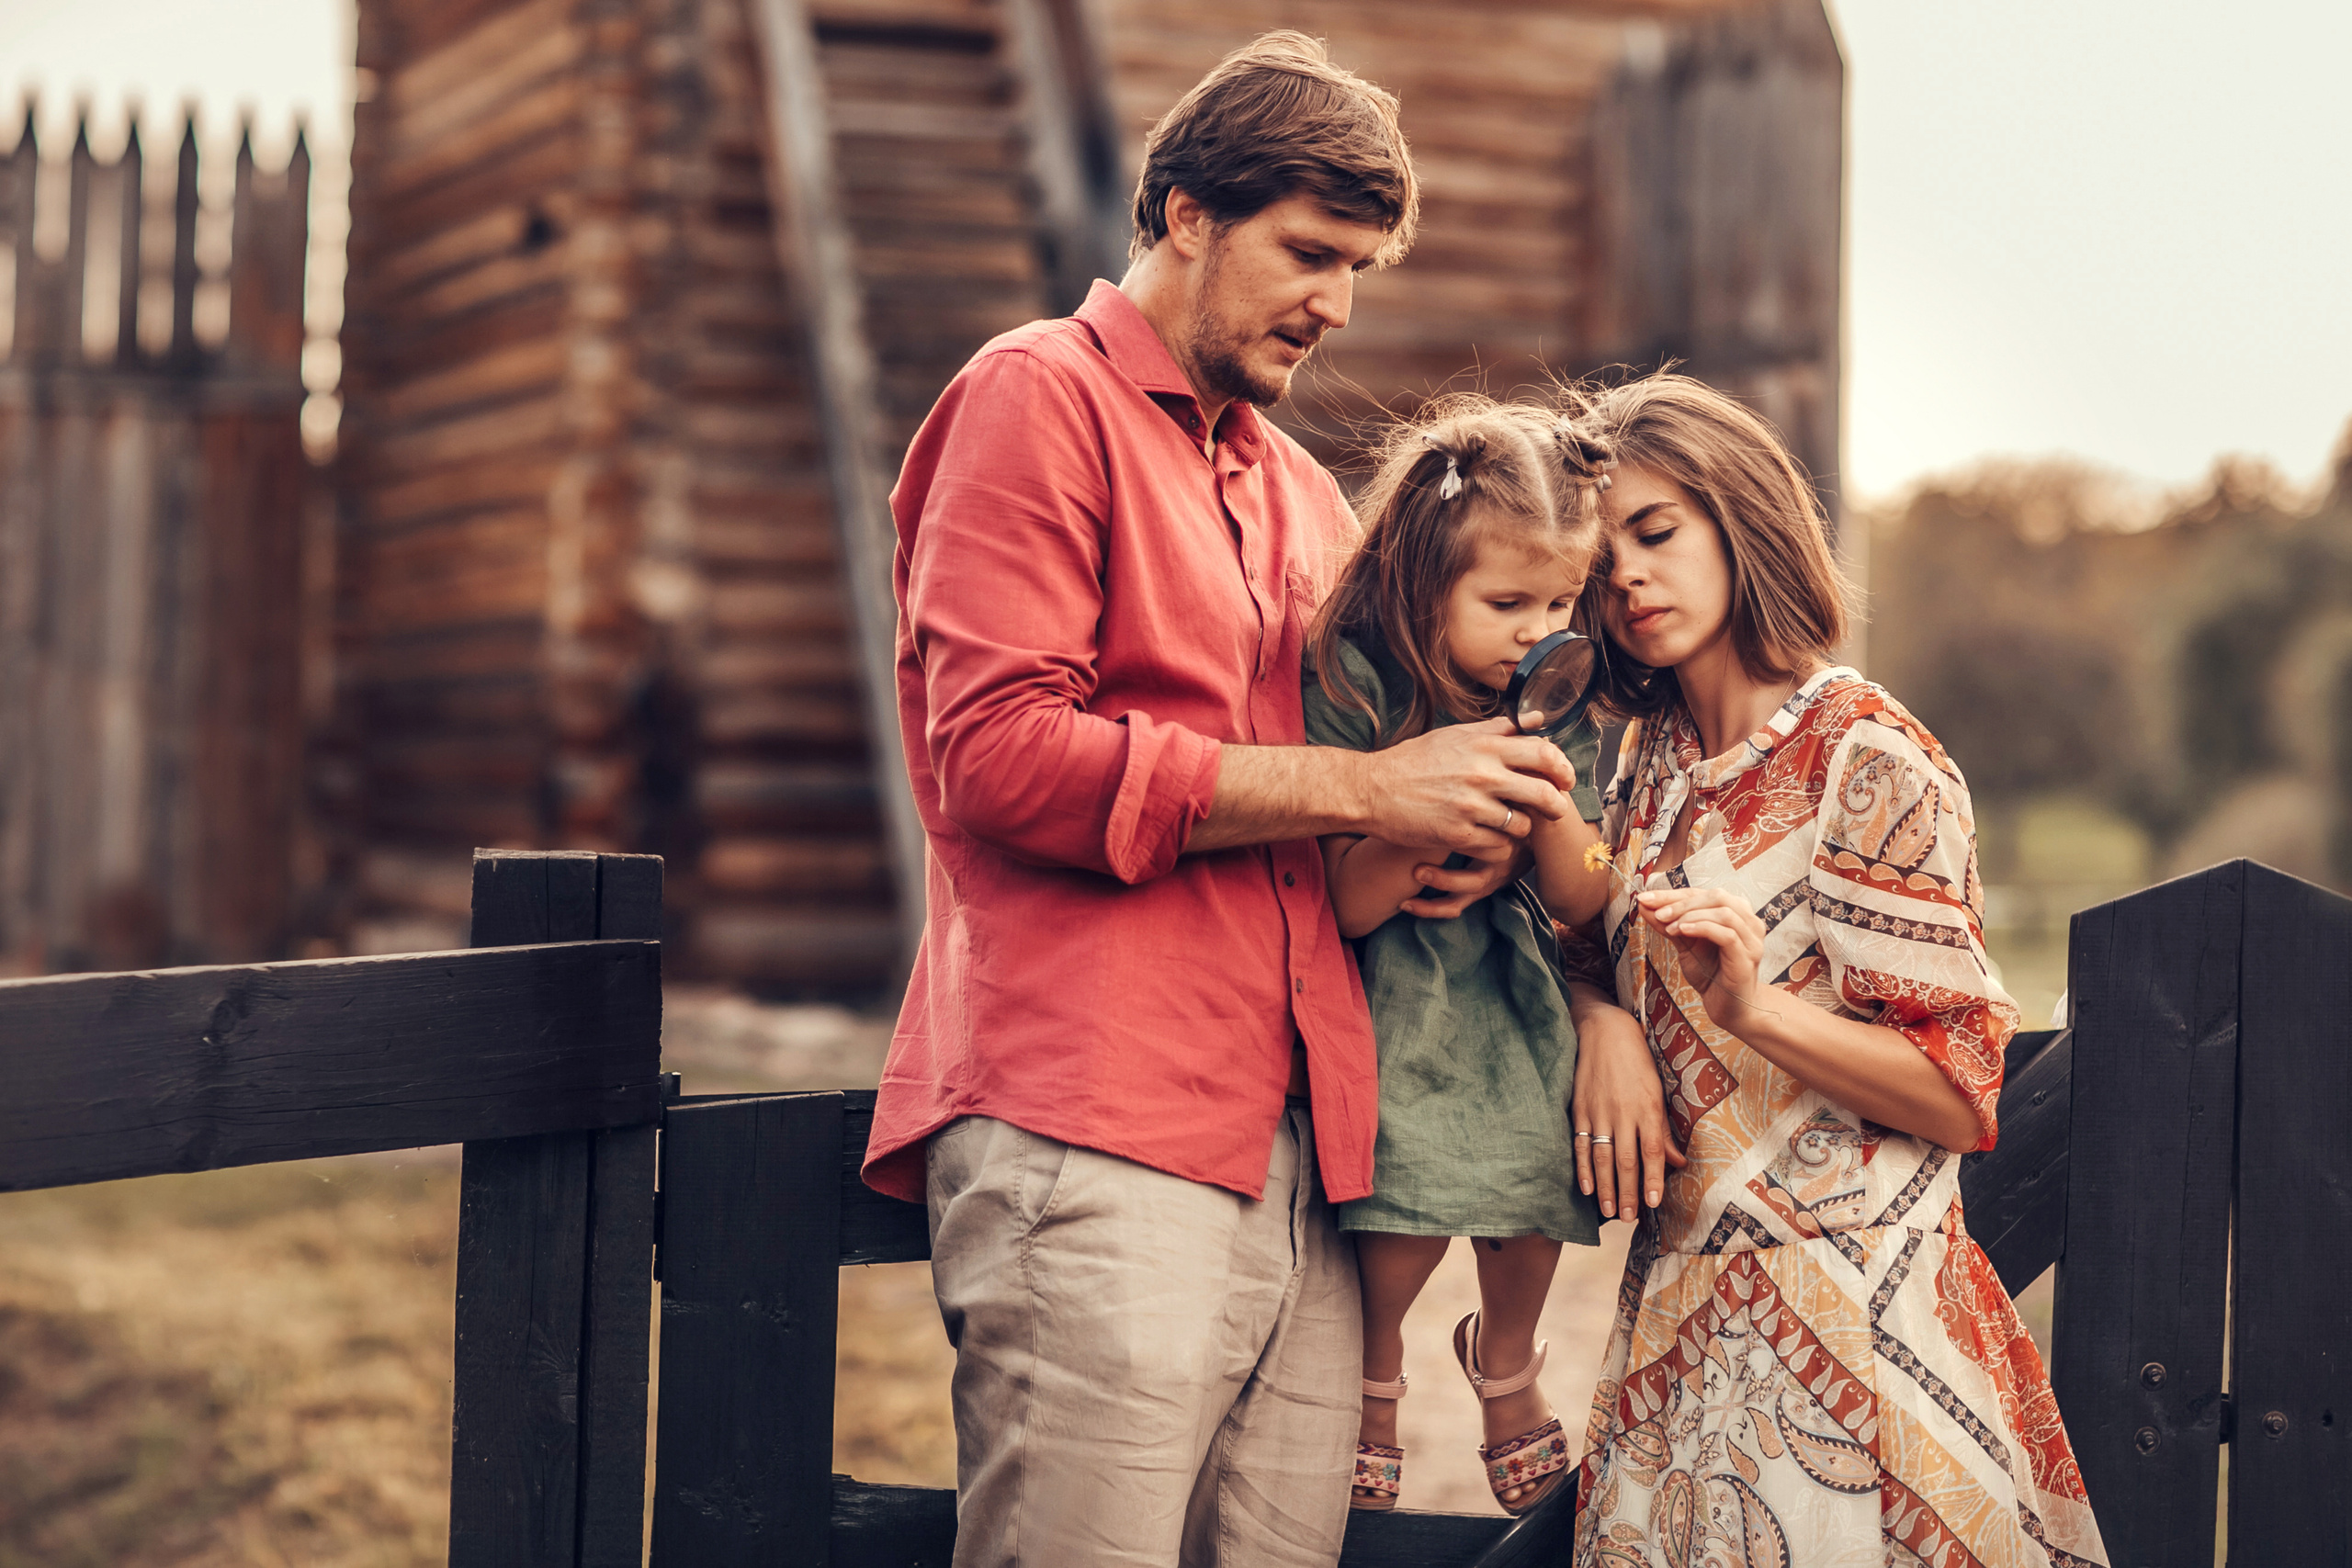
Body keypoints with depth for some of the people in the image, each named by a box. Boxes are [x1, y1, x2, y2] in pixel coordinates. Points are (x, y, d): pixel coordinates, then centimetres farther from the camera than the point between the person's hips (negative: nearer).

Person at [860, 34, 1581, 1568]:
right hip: (1100, 1151, -7)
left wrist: (1492, 819, 9)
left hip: (1303, 1164, 7)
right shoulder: (1041, 395, 3)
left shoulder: (1301, 493, 26)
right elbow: (998, 753, -10)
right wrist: (1361, 790, -9)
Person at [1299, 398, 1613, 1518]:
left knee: (1536, 1165, -14)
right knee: (1414, 1174, -23)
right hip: (1394, 993, -4)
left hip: (1514, 984, 4)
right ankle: (1374, 1368, 11)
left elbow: (1584, 903, -1)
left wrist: (1545, 802, -20)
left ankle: (1504, 1356, 20)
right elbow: (1351, 905, -15)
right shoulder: (1355, 690, -16)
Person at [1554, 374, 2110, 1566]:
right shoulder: (1652, 760, 10)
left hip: (1843, 1289, -6)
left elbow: (1960, 1098, -12)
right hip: (1687, 1303, 6)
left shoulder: (1868, 762, -10)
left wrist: (1756, 1009, -27)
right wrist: (1602, 1026, -4)